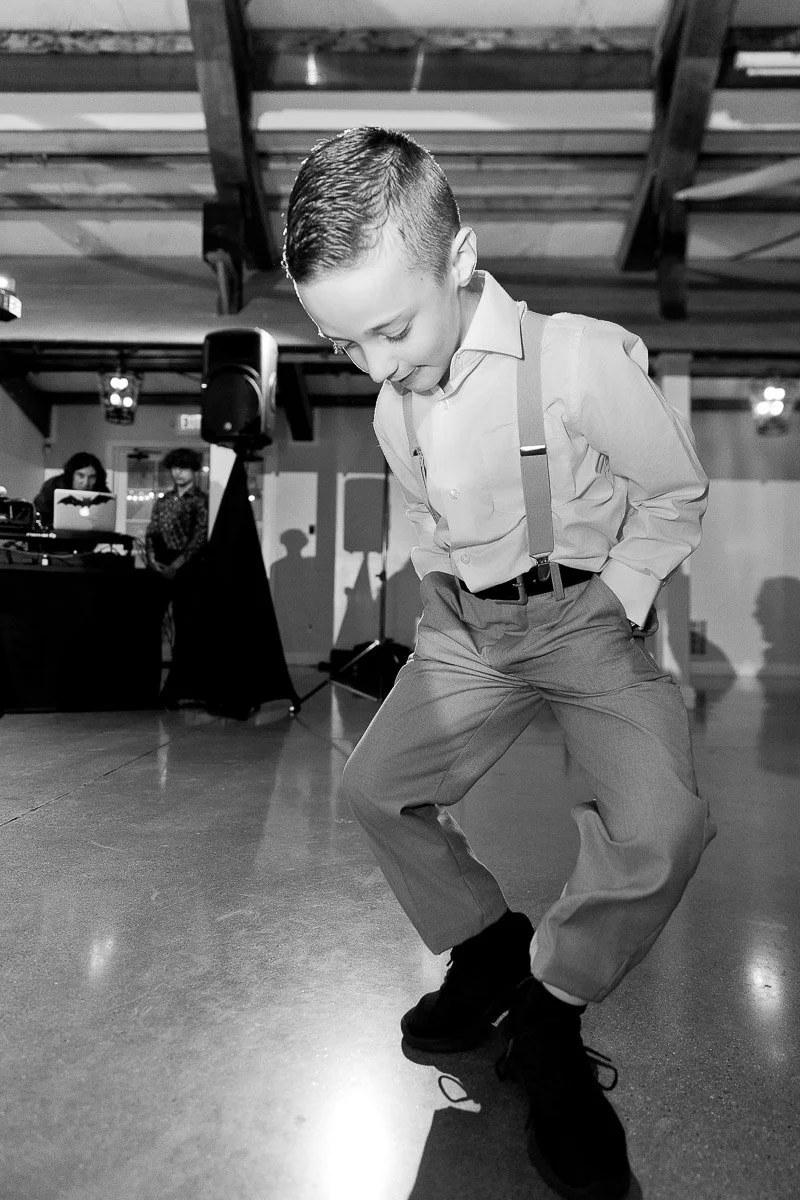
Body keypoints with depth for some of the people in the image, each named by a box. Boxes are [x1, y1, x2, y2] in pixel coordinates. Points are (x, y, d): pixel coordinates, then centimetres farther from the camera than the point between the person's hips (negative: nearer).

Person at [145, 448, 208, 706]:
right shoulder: (163, 501, 16)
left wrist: (176, 565, -18)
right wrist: (152, 559, -7)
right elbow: (150, 533, 11)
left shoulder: (201, 501, 0)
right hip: (160, 569, 5)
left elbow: (199, 538, -10)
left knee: (187, 629, -3)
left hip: (189, 571, -5)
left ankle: (176, 689, 3)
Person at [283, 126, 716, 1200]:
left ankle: (548, 1016, 3)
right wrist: (444, 600, 8)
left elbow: (676, 494, -6)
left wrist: (613, 609, -12)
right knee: (374, 785, -2)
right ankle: (488, 952, 19)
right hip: (466, 626, 6)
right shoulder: (394, 408, 1)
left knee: (660, 829, -24)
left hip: (588, 615, -5)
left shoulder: (586, 359, -19)